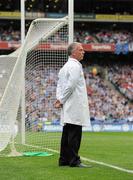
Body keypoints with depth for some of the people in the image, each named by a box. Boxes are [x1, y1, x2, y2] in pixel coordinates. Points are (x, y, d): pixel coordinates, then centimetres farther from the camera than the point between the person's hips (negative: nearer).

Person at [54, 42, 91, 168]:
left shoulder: (65, 67, 19)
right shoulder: (75, 66, -12)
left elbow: (59, 85, 18)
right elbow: (70, 85, -18)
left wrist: (59, 99, 5)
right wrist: (61, 100, -10)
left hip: (68, 109, 10)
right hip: (75, 106, -10)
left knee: (67, 133, 12)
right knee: (74, 134, -9)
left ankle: (64, 160, 15)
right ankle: (74, 161, -9)